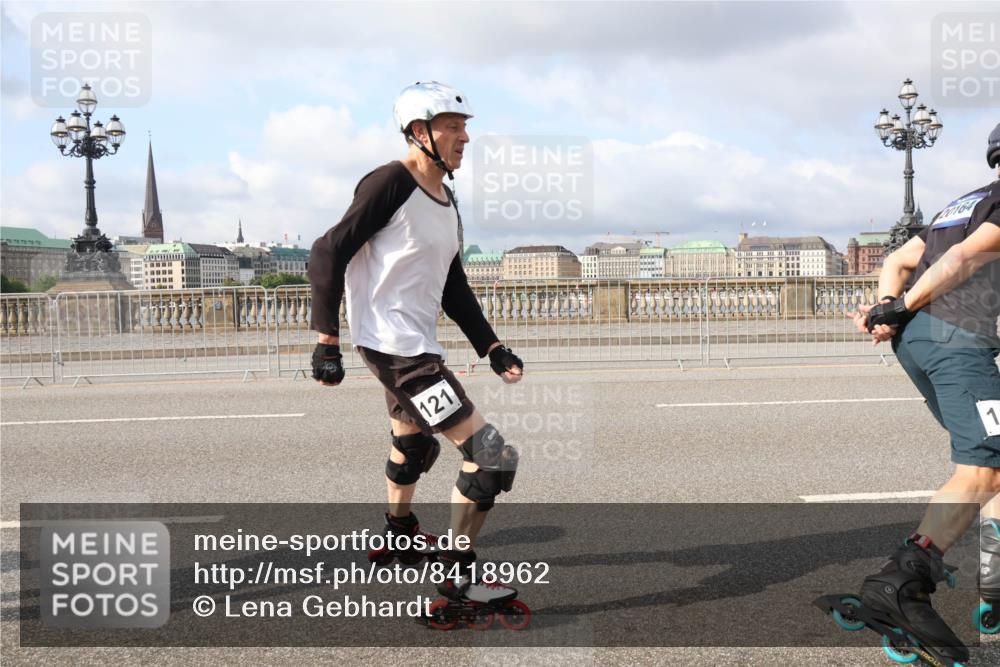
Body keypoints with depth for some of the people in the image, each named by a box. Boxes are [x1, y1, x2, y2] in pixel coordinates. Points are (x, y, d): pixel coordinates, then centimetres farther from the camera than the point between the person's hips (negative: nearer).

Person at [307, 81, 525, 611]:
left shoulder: (446, 201, 11)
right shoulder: (390, 184, -15)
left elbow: (452, 288, 16)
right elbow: (328, 256, -15)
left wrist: (492, 348, 10)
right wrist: (327, 341, -17)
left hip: (418, 344, 10)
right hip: (391, 345, -10)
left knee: (414, 444, 30)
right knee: (492, 455, -12)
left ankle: (400, 534, 55)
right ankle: (458, 571, 2)